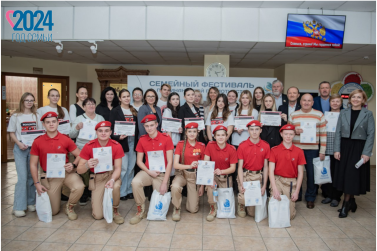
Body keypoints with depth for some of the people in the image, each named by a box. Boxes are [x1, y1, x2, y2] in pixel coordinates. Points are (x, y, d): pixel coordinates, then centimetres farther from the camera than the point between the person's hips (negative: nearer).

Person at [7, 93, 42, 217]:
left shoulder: (36, 116, 9)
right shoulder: (15, 116, 3)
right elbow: (11, 133, 2)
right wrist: (19, 143, -13)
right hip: (20, 149, -3)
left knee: (32, 176, 8)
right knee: (22, 177, -8)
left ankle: (30, 203, 19)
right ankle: (18, 207, -1)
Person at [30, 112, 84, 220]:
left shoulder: (66, 139, -4)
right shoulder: (37, 142, -2)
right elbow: (33, 164, 3)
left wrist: (73, 165, -19)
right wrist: (37, 183, -3)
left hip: (66, 172, 0)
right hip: (49, 176, 1)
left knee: (79, 187, -32)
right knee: (53, 211, 3)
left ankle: (69, 207, 0)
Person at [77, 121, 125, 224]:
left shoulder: (116, 146, -10)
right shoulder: (89, 146, -11)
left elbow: (118, 168, -11)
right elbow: (79, 170, -9)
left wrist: (112, 180, -32)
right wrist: (87, 165, -33)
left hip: (111, 175, 0)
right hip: (96, 178, 0)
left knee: (115, 187, -38)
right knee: (98, 215, -10)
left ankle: (115, 211, -6)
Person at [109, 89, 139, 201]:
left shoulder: (134, 111, 15)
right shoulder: (115, 111, 2)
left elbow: (137, 127, 14)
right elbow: (112, 127, -4)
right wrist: (118, 137, -21)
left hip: (132, 141, 4)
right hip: (121, 141, -4)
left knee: (131, 167, 9)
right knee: (123, 168, -4)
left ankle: (129, 190, 20)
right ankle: (121, 192, 8)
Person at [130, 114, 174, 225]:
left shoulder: (166, 138, -8)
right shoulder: (142, 140, 2)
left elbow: (170, 162, -9)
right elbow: (139, 161, 6)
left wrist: (164, 183, -14)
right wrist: (149, 171, -14)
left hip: (161, 173, -2)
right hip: (147, 171, 2)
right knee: (135, 182, -30)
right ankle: (141, 211, -9)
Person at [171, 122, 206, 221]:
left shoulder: (202, 146, -3)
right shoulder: (180, 144, -6)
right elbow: (175, 165, -14)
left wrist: (202, 185, 1)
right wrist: (190, 166, -30)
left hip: (195, 175, 1)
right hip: (182, 173, -1)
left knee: (193, 209, -4)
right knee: (175, 187, -37)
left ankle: (193, 196, 31)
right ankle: (176, 208, -7)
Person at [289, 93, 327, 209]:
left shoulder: (319, 115, 3)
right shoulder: (293, 115, 7)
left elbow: (323, 134, 2)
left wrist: (322, 151, -2)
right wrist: (295, 131, -12)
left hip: (312, 150, -1)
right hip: (296, 148, 1)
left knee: (311, 174, 4)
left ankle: (310, 198, 21)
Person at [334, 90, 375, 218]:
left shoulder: (368, 114, 0)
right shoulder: (343, 112, 6)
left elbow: (371, 134, -4)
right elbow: (338, 132, 3)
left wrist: (366, 153, -11)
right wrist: (336, 149, -4)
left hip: (359, 148, -2)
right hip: (344, 146, 3)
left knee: (353, 176, -1)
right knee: (344, 175, 5)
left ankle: (346, 204, 11)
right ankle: (351, 201, 23)